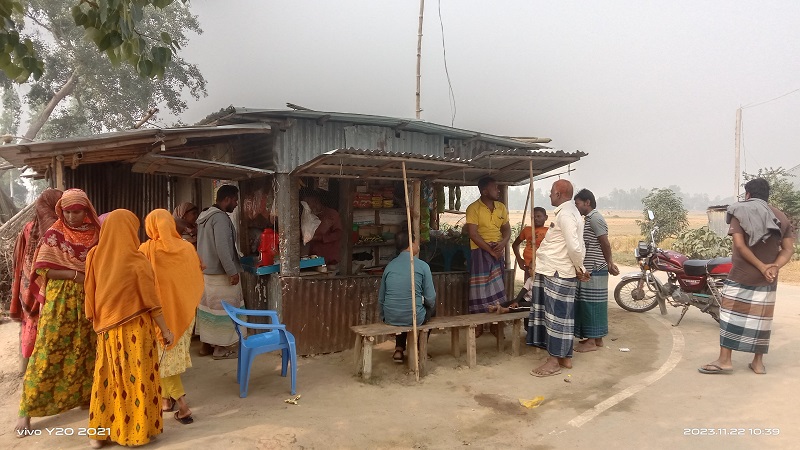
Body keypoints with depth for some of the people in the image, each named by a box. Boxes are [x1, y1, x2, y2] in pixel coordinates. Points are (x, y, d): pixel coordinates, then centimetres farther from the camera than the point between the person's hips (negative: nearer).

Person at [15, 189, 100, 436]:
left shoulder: (96, 233, 5)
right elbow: (42, 269, -9)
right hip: (60, 299, -3)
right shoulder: (54, 234, -4)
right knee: (48, 352, -3)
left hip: (89, 299, 3)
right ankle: (26, 411, 7)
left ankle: (84, 395, 24)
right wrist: (76, 274, -17)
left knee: (86, 350, 9)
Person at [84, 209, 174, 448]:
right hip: (135, 329, -4)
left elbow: (90, 296, 4)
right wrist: (165, 330, -4)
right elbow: (151, 302, -12)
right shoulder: (137, 261, -15)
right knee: (138, 377, 7)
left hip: (107, 328, 5)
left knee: (107, 378, 15)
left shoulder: (95, 256, -3)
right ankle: (139, 430, 17)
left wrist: (99, 322, 17)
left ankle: (99, 432, 23)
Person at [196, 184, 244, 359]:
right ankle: (221, 348, 6)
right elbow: (222, 248, -24)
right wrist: (232, 272, -21)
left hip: (205, 271, 10)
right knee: (224, 309, -1)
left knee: (208, 306, 14)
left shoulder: (205, 216, 13)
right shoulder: (220, 217, -18)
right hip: (220, 273, -10)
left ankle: (207, 344, 23)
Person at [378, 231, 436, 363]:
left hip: (391, 319, 4)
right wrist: (430, 306, 18)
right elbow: (430, 299, -6)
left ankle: (399, 349, 27)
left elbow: (381, 298, 9)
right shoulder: (422, 266, -9)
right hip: (414, 319, -3)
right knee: (432, 307, 29)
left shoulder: (389, 266, 3)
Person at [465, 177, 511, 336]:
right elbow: (473, 234, -15)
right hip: (481, 251, -5)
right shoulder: (473, 208, -10)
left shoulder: (501, 207, 8)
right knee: (480, 288, -3)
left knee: (498, 288, 6)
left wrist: (503, 243, -10)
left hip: (498, 251, 5)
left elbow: (507, 229, 11)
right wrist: (490, 250, -16)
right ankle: (478, 325, 5)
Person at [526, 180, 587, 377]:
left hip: (557, 274, -10)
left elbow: (574, 246, -24)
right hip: (555, 272, 10)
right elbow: (577, 245, 15)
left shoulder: (565, 214, -17)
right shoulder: (569, 212, 16)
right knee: (562, 315, 15)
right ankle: (565, 357, 25)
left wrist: (578, 267, -10)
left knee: (557, 316, -3)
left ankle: (554, 361, 6)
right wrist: (579, 268, 12)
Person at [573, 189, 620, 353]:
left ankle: (592, 341, 1)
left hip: (594, 271, -10)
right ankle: (596, 338, 20)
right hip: (590, 270, 10)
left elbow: (605, 243, -15)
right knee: (590, 304, 13)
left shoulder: (595, 218, -14)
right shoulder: (590, 218, 18)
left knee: (591, 304, -5)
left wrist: (610, 263, -7)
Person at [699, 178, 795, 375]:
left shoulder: (740, 212, -4)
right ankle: (758, 362, 17)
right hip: (768, 279, 5)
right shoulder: (781, 217, 10)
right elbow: (788, 249, 1)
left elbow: (740, 245, -15)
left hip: (741, 276, -5)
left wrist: (761, 267, -13)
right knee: (760, 317, 11)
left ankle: (725, 360, 1)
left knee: (731, 315, 1)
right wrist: (774, 267, -11)